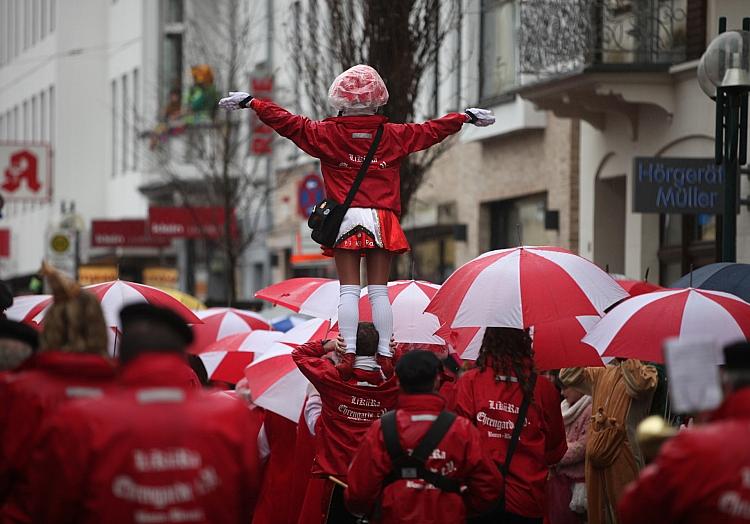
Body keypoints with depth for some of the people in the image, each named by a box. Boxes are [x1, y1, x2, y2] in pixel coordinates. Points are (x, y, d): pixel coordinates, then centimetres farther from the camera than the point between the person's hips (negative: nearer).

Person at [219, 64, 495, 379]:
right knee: (379, 290, 3)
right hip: (382, 220, 1)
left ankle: (348, 353, -11)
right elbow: (432, 130, 18)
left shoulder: (327, 134, 2)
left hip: (345, 220, -1)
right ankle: (384, 354, -1)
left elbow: (287, 122, 3)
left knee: (348, 289, -2)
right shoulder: (394, 135, 7)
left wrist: (251, 103, 13)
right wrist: (467, 117, 32)